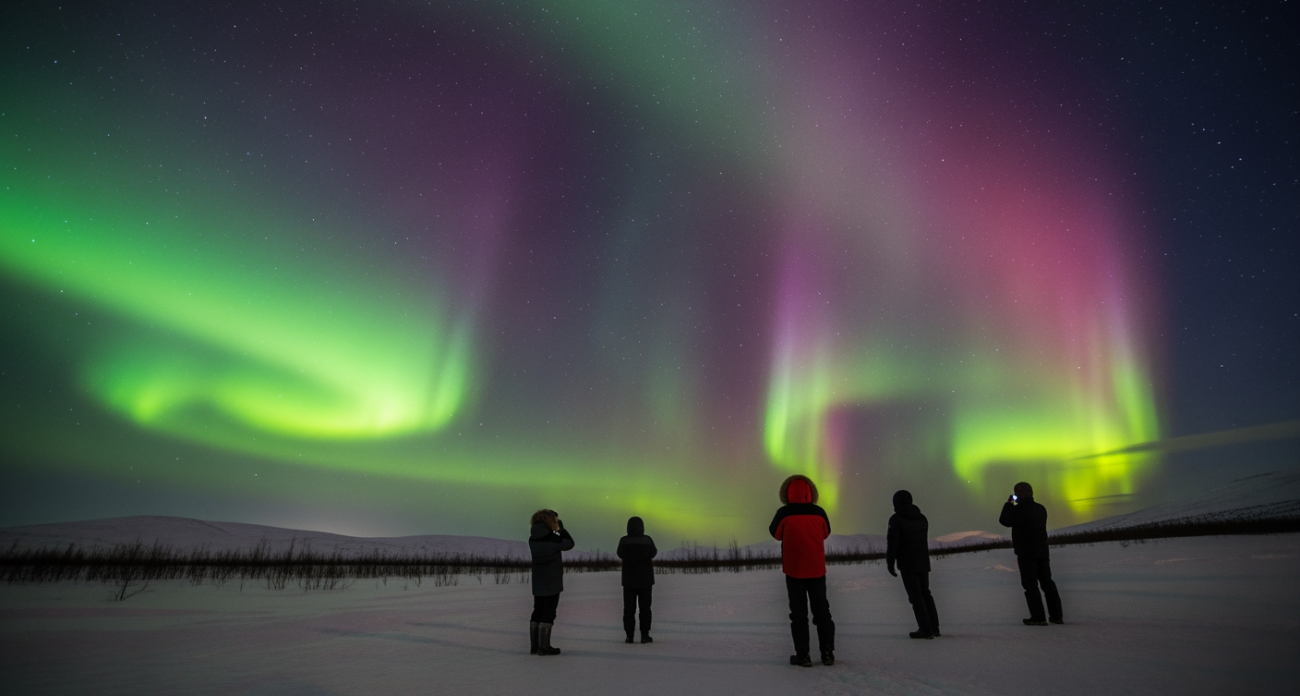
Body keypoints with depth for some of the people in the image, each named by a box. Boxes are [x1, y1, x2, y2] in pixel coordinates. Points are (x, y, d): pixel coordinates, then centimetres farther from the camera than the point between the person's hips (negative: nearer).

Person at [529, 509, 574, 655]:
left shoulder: (532, 539, 2)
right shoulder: (552, 538, -19)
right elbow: (569, 543, -4)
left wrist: (556, 530, 10)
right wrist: (561, 528, 4)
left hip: (537, 582, 7)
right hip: (552, 582, -7)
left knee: (537, 611, 13)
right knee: (548, 613, 1)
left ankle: (535, 645, 18)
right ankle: (544, 646, 4)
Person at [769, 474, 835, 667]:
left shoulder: (784, 513, -14)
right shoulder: (819, 512, -7)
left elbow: (776, 534, 2)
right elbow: (825, 533, 10)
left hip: (794, 570, -2)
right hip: (817, 569, 2)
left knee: (799, 612, 6)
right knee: (822, 610, 15)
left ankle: (803, 655, 6)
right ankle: (827, 653, 16)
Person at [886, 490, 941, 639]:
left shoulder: (897, 519, -13)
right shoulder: (922, 518, 9)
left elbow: (893, 543, -16)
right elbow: (924, 541, 17)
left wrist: (890, 563, -8)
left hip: (908, 564, -7)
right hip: (924, 562, 7)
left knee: (916, 596, -1)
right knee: (925, 594, 18)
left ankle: (926, 629, -3)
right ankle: (934, 627, 23)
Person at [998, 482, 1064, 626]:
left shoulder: (1018, 509, -14)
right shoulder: (1041, 509, 7)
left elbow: (1004, 520, -3)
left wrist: (1008, 504, 6)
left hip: (1026, 553, -6)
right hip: (1042, 551, 7)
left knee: (1030, 584, -2)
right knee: (1047, 582, 15)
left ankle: (1038, 617, -4)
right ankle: (1056, 615, 17)